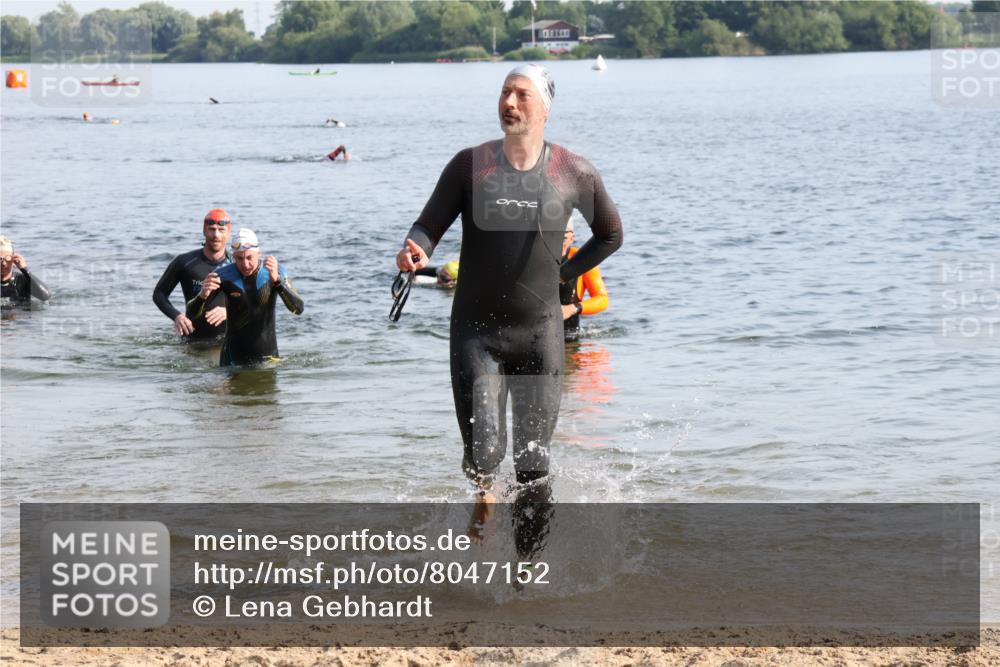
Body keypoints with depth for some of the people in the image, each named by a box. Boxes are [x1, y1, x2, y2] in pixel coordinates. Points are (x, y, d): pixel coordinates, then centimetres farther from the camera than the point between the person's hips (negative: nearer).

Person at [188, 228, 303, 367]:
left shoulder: (275, 273, -9)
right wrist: (203, 296, -31)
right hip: (234, 357, 0)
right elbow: (191, 314, -7)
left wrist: (276, 280, -36)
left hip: (267, 355, 0)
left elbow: (298, 309, -21)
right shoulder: (224, 276, -9)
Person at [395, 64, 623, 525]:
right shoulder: (470, 165, -1)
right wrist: (417, 250, -25)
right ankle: (483, 493, 22)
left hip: (539, 332, 1)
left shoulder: (574, 174, 0)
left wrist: (564, 274, 7)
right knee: (482, 447, -13)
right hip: (476, 331, 0)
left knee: (533, 461, 2)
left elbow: (611, 235, 15)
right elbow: (429, 225, -2)